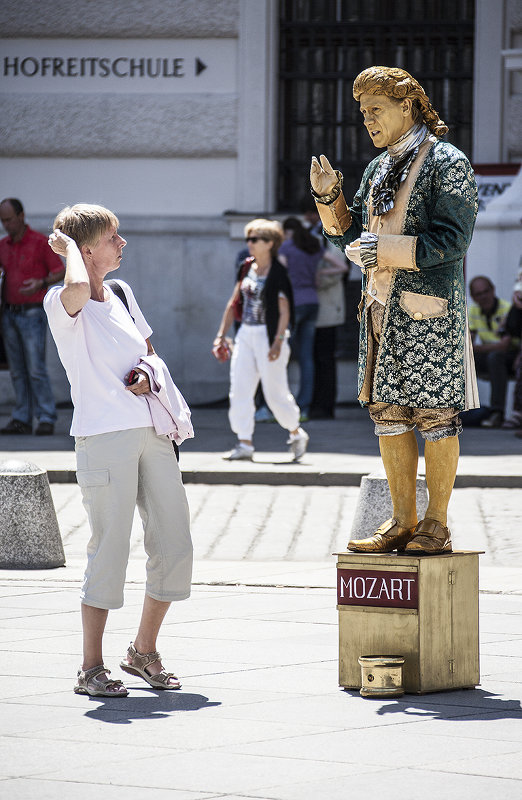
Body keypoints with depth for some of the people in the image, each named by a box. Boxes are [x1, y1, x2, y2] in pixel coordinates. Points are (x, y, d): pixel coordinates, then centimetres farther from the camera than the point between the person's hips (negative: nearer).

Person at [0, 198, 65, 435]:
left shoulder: (40, 242, -7)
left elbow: (60, 272, -6)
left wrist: (41, 283, -24)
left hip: (32, 314, -6)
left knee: (36, 369, -11)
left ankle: (46, 420, -8)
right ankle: (22, 420, 5)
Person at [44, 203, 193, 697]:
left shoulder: (122, 294, 15)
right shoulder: (61, 303, -7)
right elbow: (78, 290, -33)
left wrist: (148, 370, 4)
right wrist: (67, 247, -14)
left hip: (152, 433, 7)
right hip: (104, 436, -7)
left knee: (174, 546, 6)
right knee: (110, 549, -6)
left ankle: (144, 652, 22)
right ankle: (91, 668, 4)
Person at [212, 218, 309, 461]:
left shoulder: (277, 273, -10)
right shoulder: (247, 268, 10)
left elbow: (284, 311, -15)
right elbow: (233, 304, 15)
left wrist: (278, 341, -24)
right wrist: (221, 335, 12)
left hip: (268, 335, -7)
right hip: (246, 334, 7)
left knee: (275, 392, -1)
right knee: (239, 391, -1)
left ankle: (297, 433, 21)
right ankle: (244, 444, 1)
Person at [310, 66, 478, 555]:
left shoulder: (446, 164, -6)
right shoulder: (378, 169, 17)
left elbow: (451, 240, -15)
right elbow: (352, 235, 21)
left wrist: (387, 249, -20)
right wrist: (329, 197, 5)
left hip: (429, 312, -8)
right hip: (381, 309, 8)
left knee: (436, 416, -2)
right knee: (388, 413, 7)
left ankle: (436, 527, 3)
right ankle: (402, 523, 13)